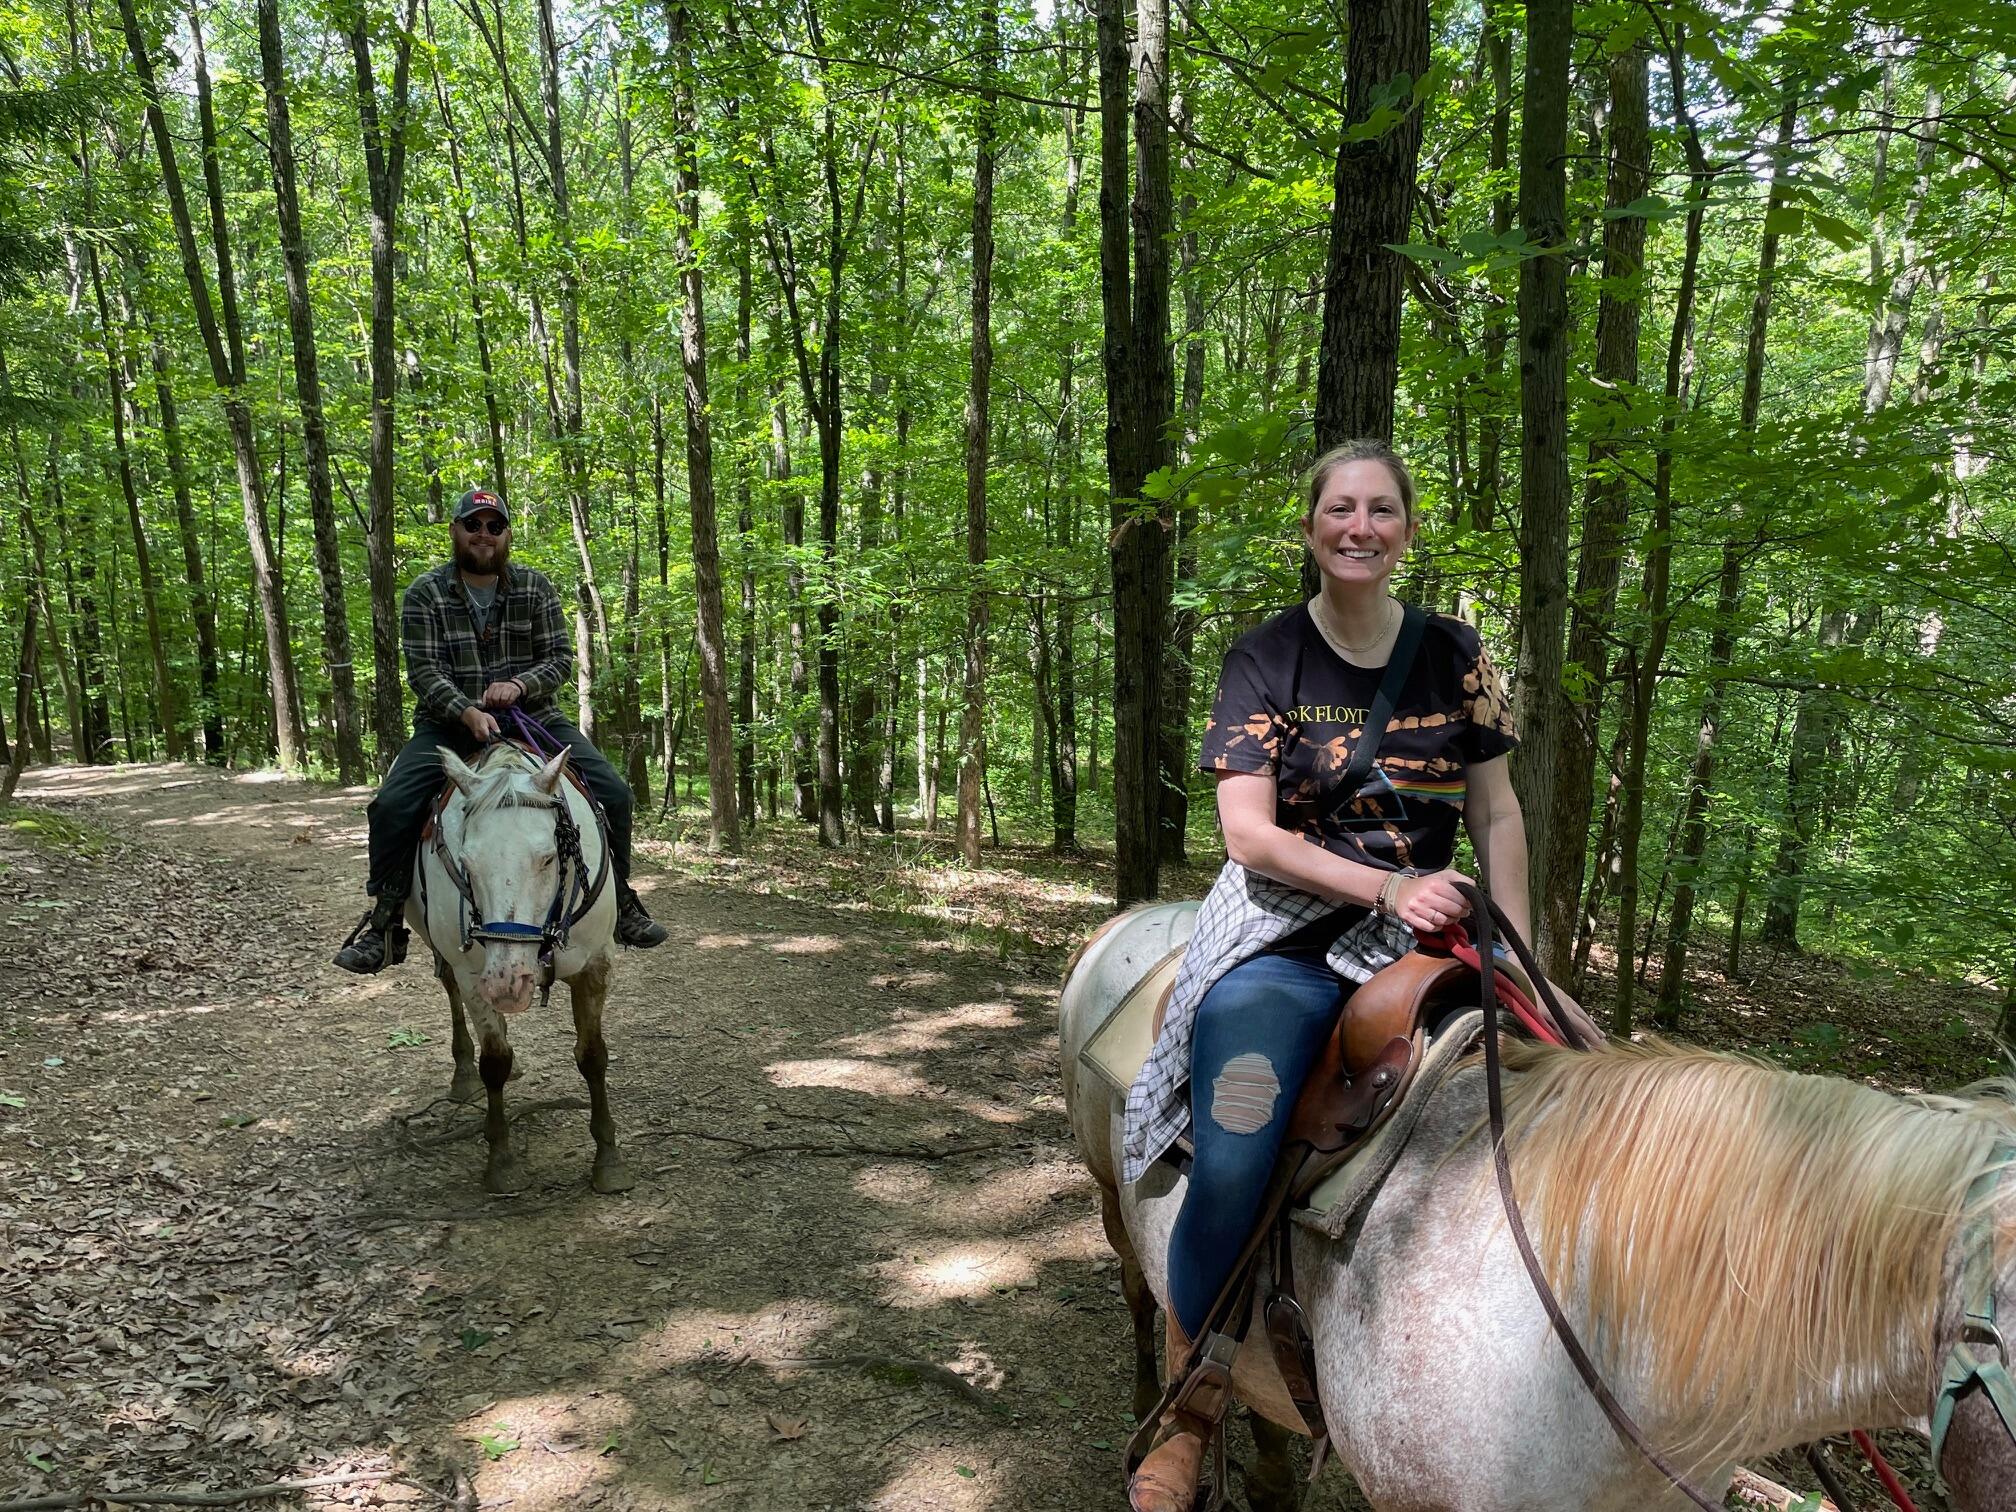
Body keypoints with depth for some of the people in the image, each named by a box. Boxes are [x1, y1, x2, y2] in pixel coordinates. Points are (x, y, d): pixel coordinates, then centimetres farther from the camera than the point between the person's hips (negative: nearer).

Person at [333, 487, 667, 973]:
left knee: (613, 792, -13)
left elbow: (561, 659, 0)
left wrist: (520, 684, -20)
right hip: (450, 722, -1)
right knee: (392, 804, -23)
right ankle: (383, 918, -5)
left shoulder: (535, 587, 3)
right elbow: (424, 670, -11)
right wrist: (467, 711, -29)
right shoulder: (425, 593, -2)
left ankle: (618, 899, 6)